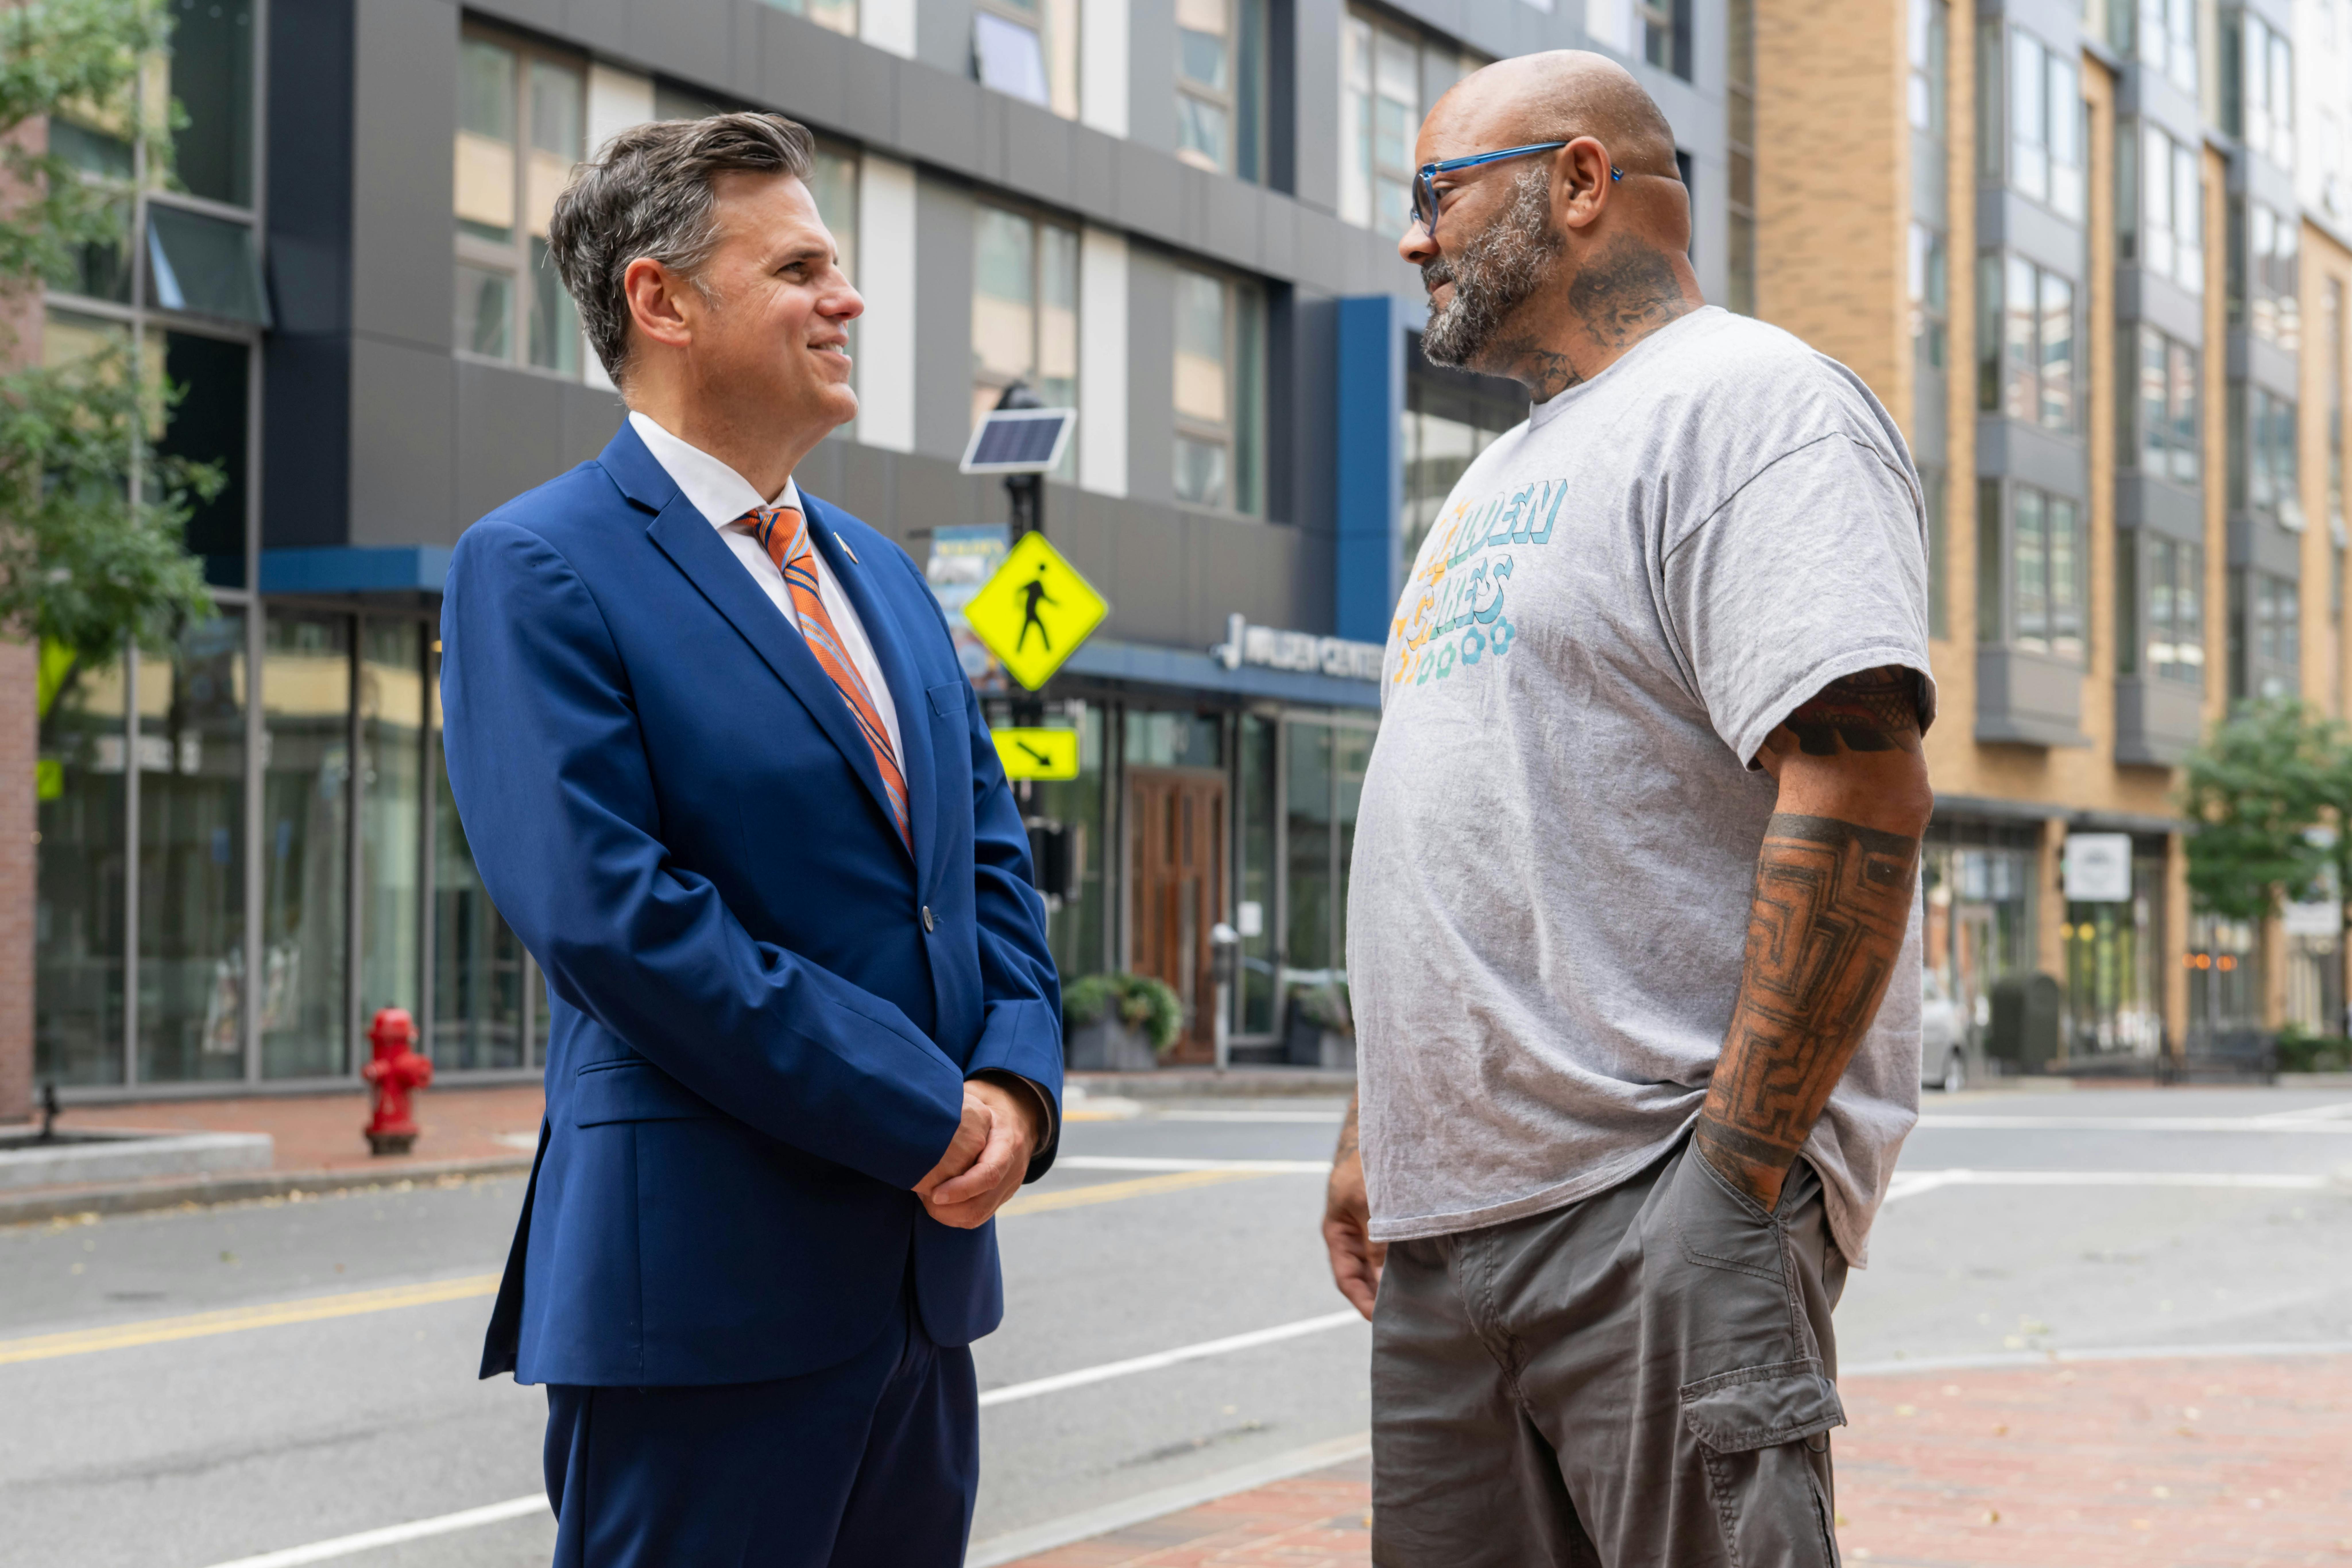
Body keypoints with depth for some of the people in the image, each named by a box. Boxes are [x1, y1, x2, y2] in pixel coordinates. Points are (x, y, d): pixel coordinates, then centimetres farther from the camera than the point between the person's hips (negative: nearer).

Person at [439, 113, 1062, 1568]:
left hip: (926, 1262, 8)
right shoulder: (540, 571, -8)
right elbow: (607, 912, -18)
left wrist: (1018, 1079, -4)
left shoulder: (880, 571, 18)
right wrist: (925, 1113, -16)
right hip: (708, 1283, -7)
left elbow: (991, 855, 16)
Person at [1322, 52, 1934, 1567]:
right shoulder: (1511, 472, 22)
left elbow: (1858, 789, -20)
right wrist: (1380, 1123, 22)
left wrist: (1732, 1173, -22)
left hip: (1654, 1220, -9)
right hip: (1448, 1221, 9)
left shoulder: (1748, 403, -8)